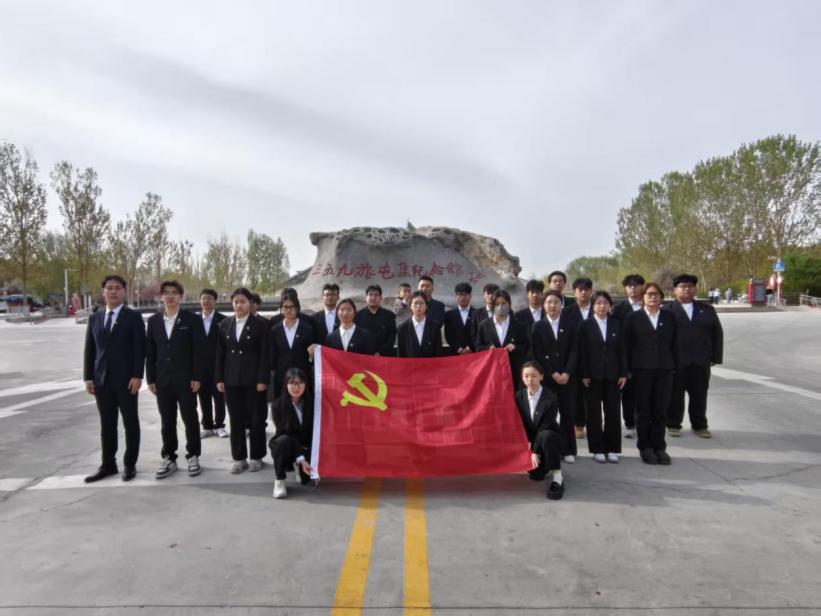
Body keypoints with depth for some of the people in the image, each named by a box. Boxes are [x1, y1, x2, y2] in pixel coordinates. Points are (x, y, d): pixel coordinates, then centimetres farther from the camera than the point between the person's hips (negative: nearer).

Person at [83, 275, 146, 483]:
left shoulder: (133, 317, -2)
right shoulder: (94, 318, 12)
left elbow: (140, 349, -8)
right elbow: (89, 350, 11)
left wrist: (137, 375, -15)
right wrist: (88, 377, 4)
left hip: (126, 379, -4)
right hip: (101, 380, 4)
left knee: (130, 423, 5)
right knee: (106, 425, 11)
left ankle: (130, 464, 15)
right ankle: (108, 465, 22)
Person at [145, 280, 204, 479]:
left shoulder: (192, 319, -4)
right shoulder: (153, 320, 7)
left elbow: (199, 350, -6)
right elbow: (150, 352, 7)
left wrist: (197, 377, -11)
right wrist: (150, 378, 2)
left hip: (186, 379, -3)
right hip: (162, 380, 3)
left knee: (190, 419, 5)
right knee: (166, 422, 10)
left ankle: (193, 456, 18)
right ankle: (169, 458, 20)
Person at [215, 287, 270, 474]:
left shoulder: (260, 324, -4)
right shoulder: (225, 324, 9)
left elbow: (264, 354, -7)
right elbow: (220, 353, 9)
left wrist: (262, 379, -13)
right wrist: (219, 378, 3)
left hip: (253, 379, -3)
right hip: (231, 379, 4)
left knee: (256, 419, 4)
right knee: (235, 420, 8)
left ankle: (256, 457, 17)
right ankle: (239, 458, 18)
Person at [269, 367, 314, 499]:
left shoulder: (310, 403, -11)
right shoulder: (278, 405, -17)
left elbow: (313, 432, -6)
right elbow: (285, 433, -22)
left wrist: (306, 458, -18)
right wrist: (301, 459, -30)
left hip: (305, 448, 2)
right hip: (287, 446, -2)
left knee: (306, 478, -19)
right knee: (284, 440, -35)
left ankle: (299, 468, 19)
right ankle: (279, 480, -15)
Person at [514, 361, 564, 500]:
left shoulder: (551, 398, -22)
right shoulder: (519, 396, -7)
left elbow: (545, 426, -22)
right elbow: (520, 424, -2)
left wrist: (535, 451, -24)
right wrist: (528, 444, -15)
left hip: (549, 437, -4)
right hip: (530, 440, 4)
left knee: (545, 436, -39)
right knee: (536, 475, -11)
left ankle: (557, 478, -28)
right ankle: (544, 463, 26)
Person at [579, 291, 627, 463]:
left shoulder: (617, 325, 9)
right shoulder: (585, 325, 1)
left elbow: (622, 350, 8)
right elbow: (582, 351, -3)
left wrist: (624, 373, 1)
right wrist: (583, 374, -9)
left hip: (612, 375, 2)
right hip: (593, 375, -2)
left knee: (612, 412, 5)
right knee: (594, 413, 4)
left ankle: (612, 448, 14)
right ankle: (597, 449, 11)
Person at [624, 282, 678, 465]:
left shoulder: (669, 317, 9)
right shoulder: (633, 317, 2)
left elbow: (674, 343, 9)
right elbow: (628, 345, 1)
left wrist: (676, 366, 2)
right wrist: (629, 369, -3)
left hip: (665, 369, 2)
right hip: (642, 369, -2)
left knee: (661, 409, 6)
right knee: (643, 410, 5)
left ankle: (659, 447, 18)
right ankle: (645, 447, 16)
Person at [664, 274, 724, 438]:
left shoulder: (707, 309, 11)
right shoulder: (666, 311, 0)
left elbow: (717, 333, 10)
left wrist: (716, 357, 2)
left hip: (701, 361, 3)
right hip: (675, 361, -3)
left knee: (699, 395, 9)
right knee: (675, 395, 5)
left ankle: (699, 425, 22)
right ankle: (673, 425, 17)